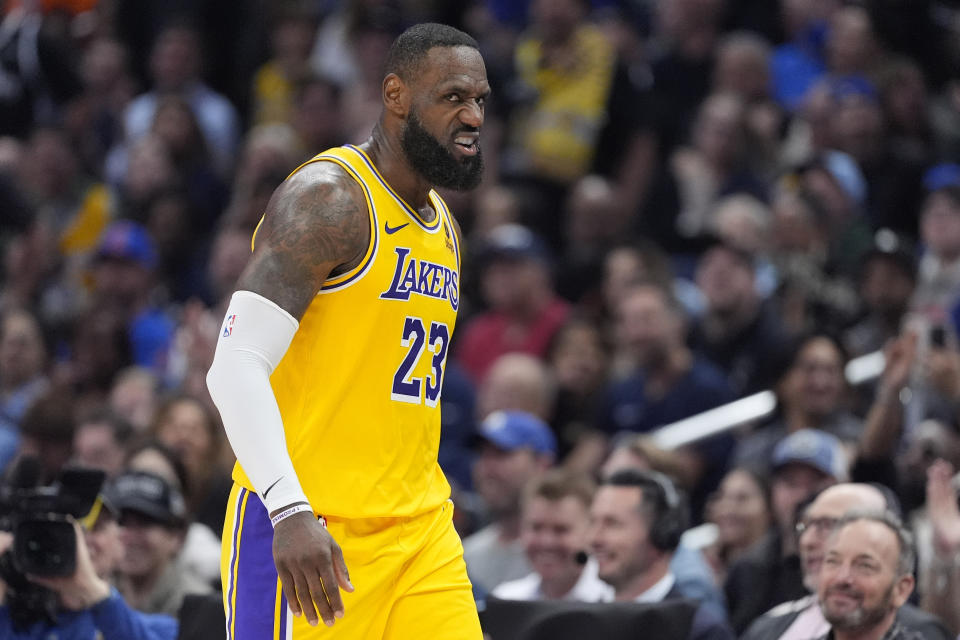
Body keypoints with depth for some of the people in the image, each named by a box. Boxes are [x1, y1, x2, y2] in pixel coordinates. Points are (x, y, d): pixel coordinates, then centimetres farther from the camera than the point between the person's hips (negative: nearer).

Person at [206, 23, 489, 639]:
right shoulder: (327, 199, -11)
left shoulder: (443, 227, 18)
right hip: (306, 532, -8)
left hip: (421, 530, 8)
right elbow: (236, 367, -19)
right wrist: (290, 511, -30)